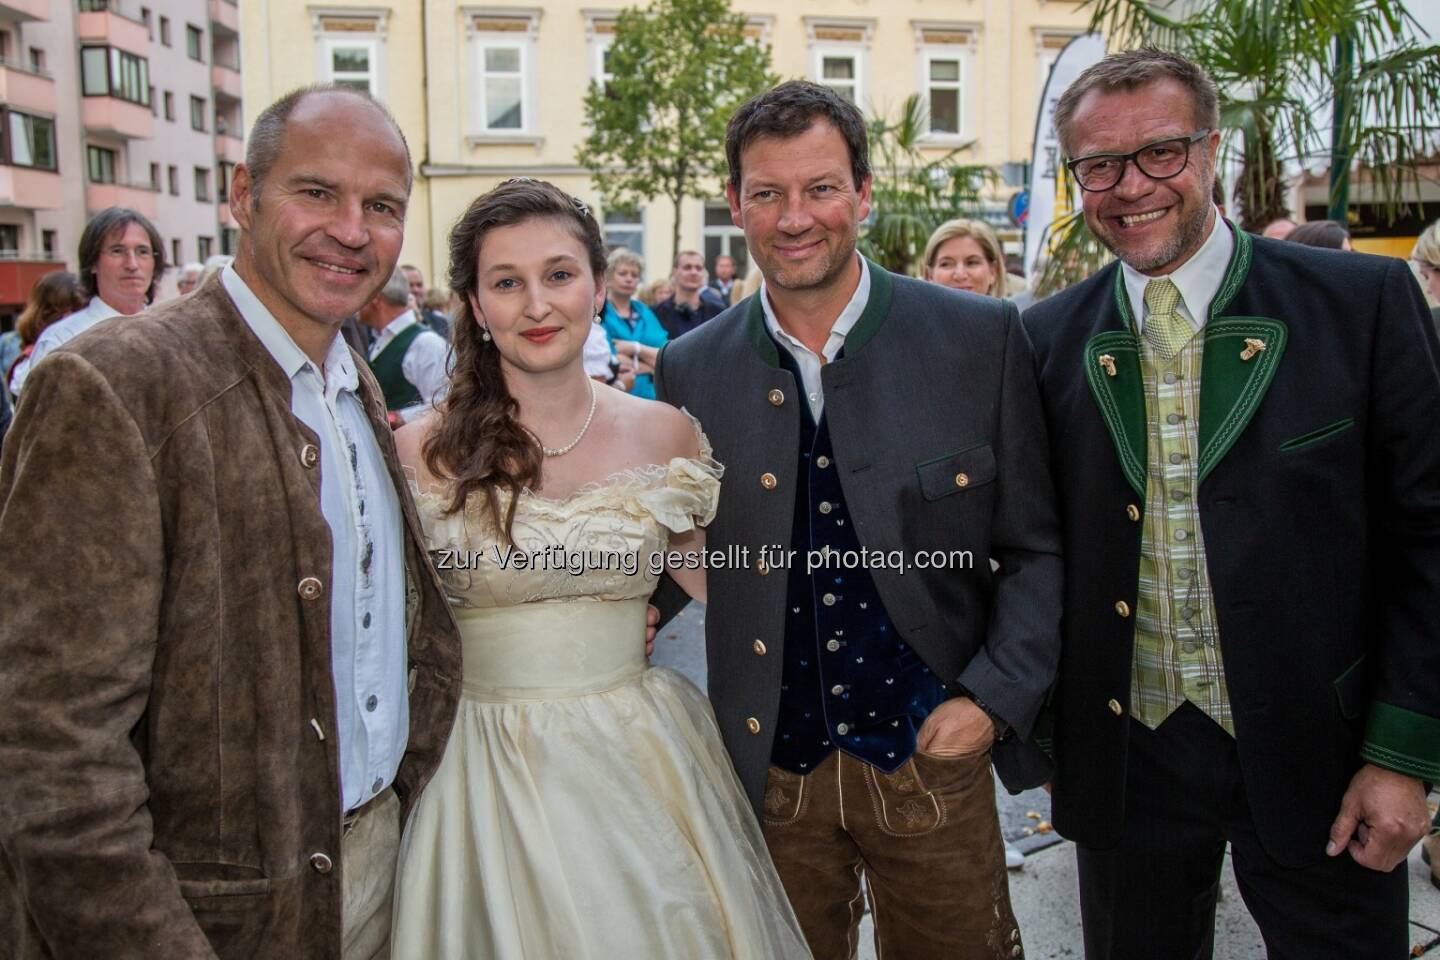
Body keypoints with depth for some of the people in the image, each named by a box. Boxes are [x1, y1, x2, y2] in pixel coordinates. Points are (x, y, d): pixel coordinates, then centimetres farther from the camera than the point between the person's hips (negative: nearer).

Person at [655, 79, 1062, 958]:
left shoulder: (980, 338, -7)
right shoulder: (691, 370, -2)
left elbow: (1034, 546, -2)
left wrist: (995, 699, -10)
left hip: (933, 754, -1)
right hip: (766, 762, 1)